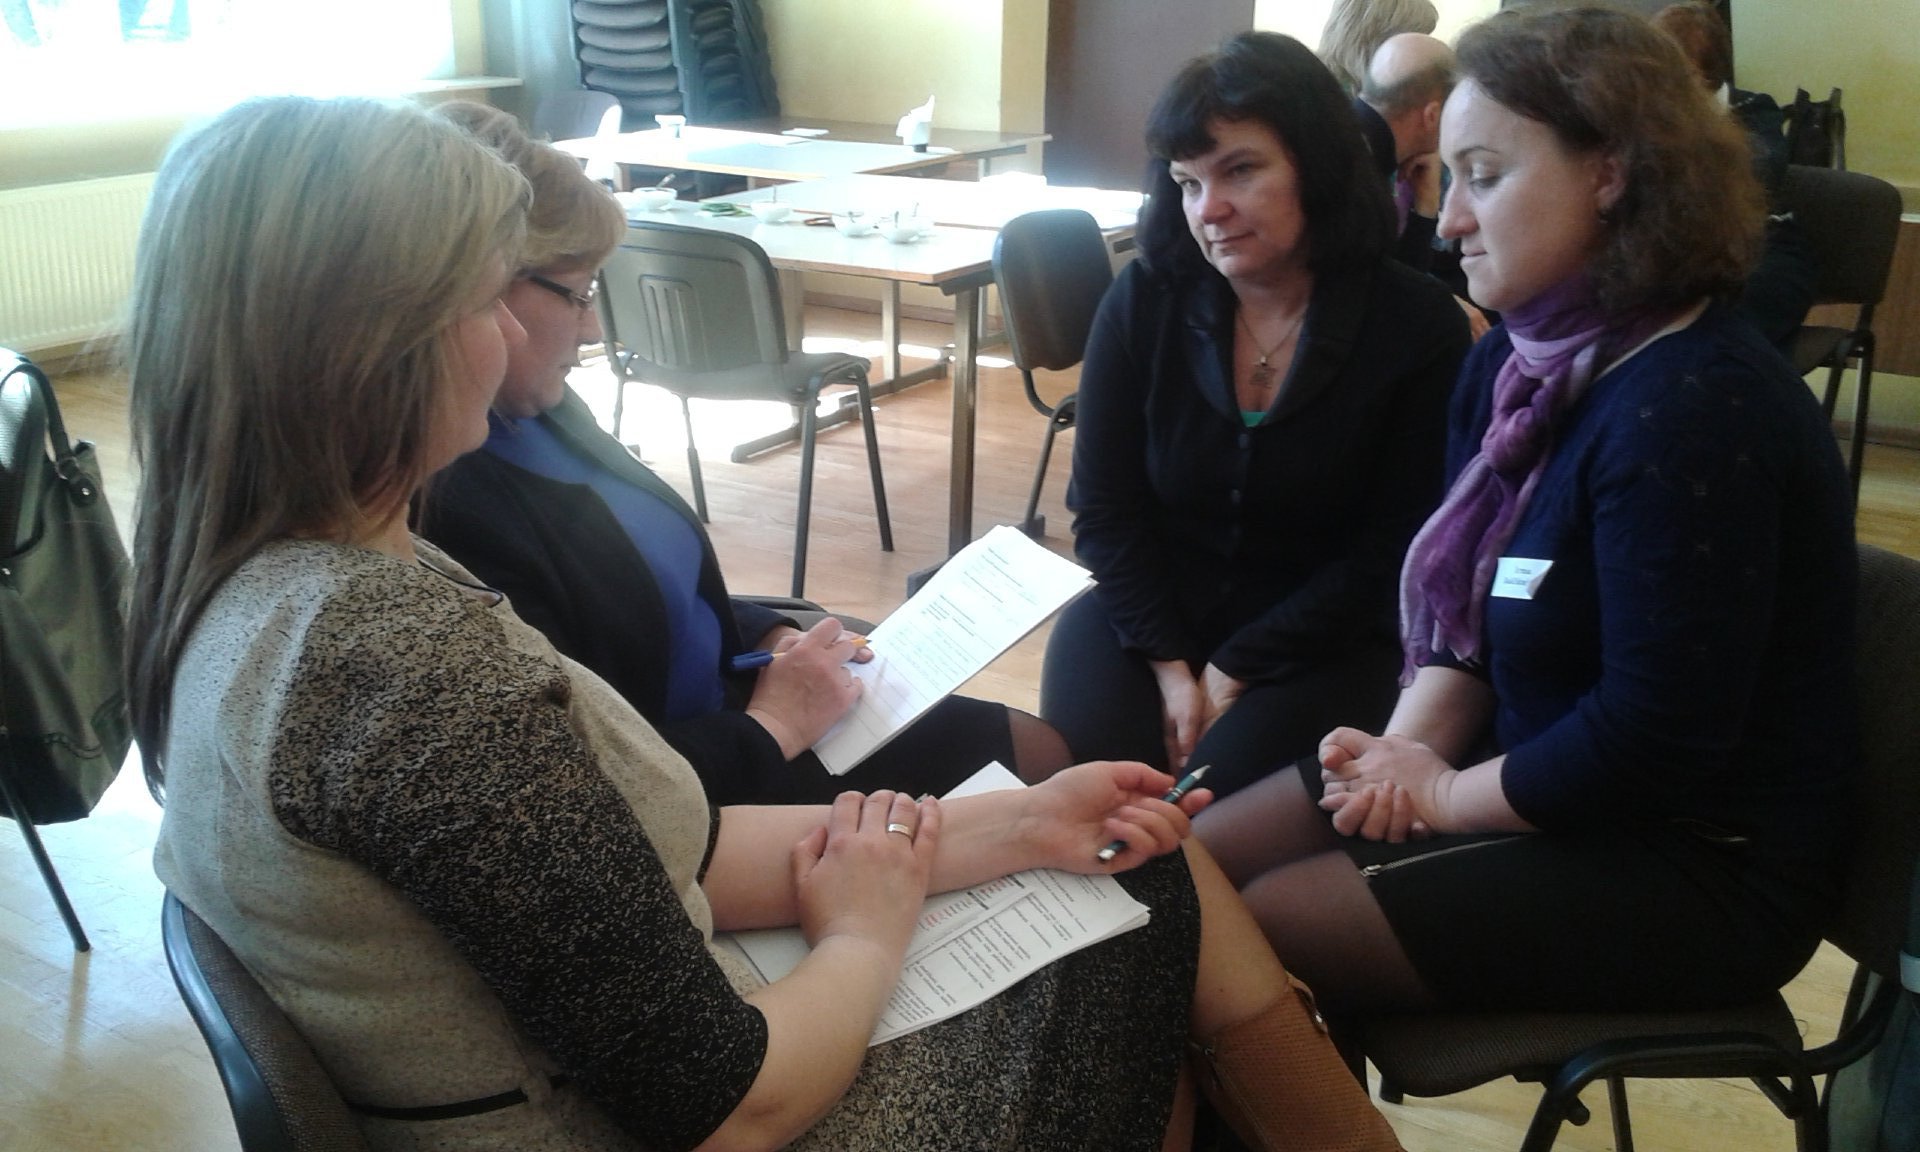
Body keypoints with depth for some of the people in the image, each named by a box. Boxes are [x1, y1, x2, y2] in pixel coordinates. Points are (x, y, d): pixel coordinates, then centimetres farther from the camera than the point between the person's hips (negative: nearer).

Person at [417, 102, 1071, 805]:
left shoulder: (538, 412, 1)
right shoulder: (448, 506, -30)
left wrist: (770, 637, -1)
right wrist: (772, 728, -17)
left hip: (731, 710, 9)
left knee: (1036, 748, 11)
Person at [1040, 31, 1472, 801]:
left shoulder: (1416, 326, -11)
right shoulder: (1142, 303, -5)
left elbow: (1391, 550, -8)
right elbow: (1106, 511, -1)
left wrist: (1236, 667, -12)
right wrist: (1171, 664, -12)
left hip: (1317, 642, -2)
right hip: (1148, 615, 2)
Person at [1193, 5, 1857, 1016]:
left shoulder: (1694, 412, -25)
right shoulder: (1513, 365, 3)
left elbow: (1653, 742, -27)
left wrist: (1441, 795, -14)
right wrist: (1411, 746, -9)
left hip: (1695, 868, -8)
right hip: (1541, 777, 8)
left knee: (1254, 934, -14)